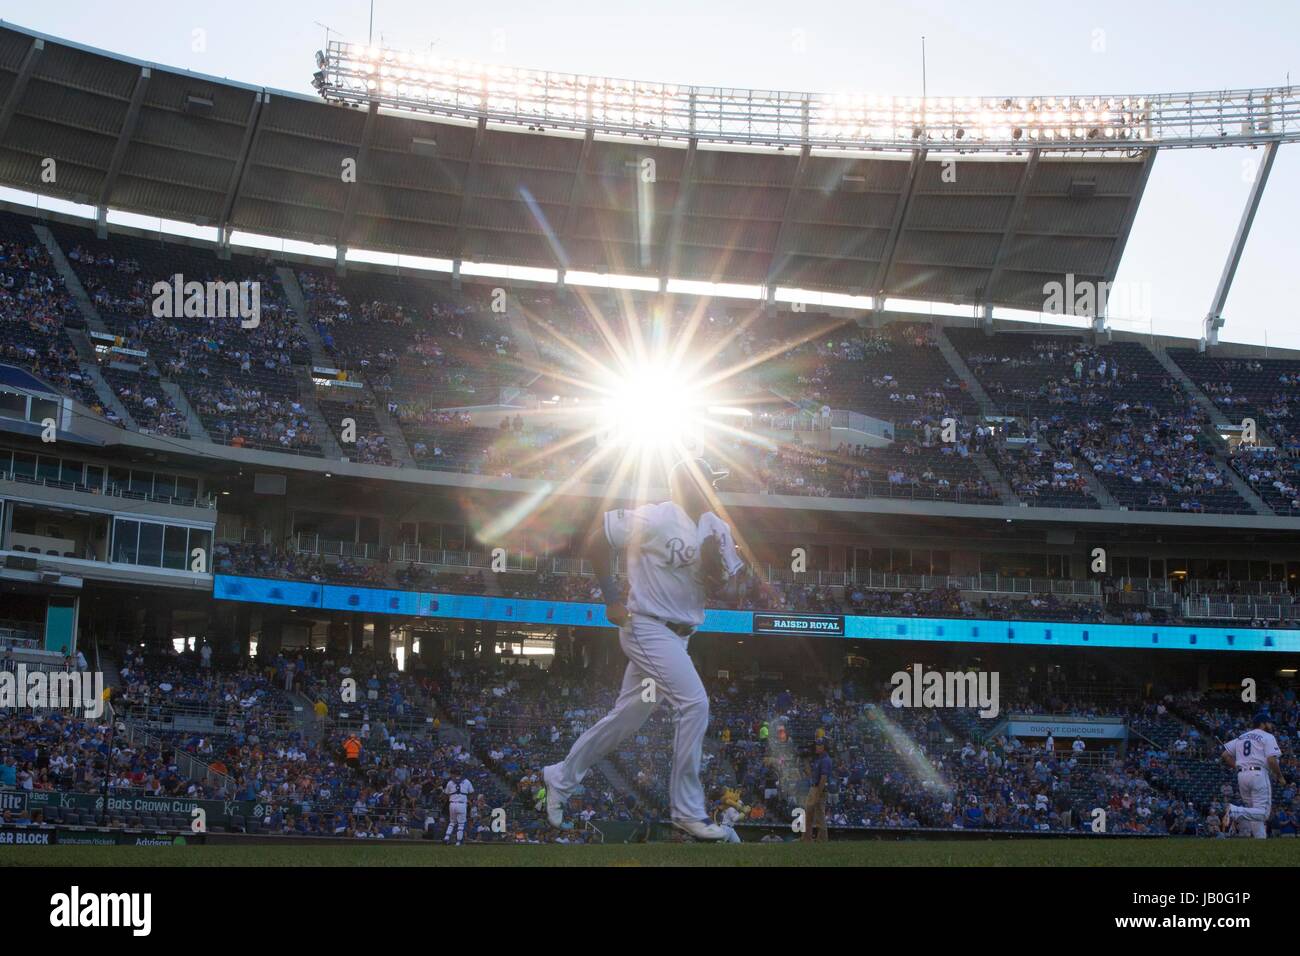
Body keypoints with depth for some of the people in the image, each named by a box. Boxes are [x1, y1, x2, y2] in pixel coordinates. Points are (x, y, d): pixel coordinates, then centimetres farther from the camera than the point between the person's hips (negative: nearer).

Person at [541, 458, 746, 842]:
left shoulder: (717, 529, 5)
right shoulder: (656, 519, -16)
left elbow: (718, 586, 6)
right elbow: (598, 536, -10)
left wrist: (713, 563, -17)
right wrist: (611, 598, -9)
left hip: (677, 635, 8)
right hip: (647, 627, -8)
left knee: (626, 717, 14)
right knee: (694, 703, -17)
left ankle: (561, 778, 32)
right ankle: (688, 812, -11)